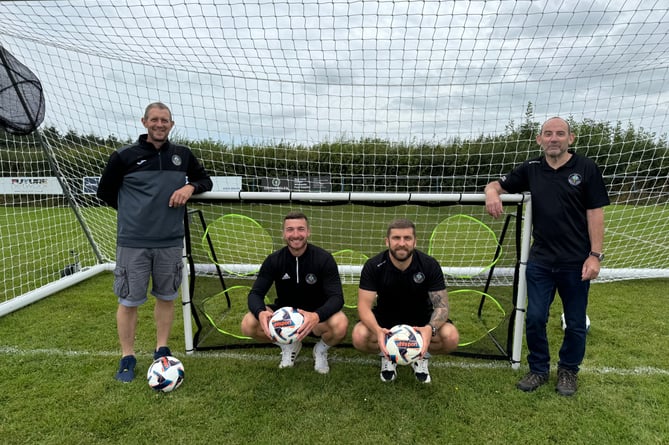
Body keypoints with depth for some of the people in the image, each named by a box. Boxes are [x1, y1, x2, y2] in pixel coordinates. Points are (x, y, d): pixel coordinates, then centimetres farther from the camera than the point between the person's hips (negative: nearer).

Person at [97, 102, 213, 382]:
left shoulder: (183, 155, 5)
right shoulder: (124, 156, -2)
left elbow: (205, 180, 15)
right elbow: (104, 191, 8)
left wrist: (190, 187, -6)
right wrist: (134, 212, 6)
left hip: (171, 242, 3)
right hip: (133, 242, -2)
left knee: (166, 297, 12)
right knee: (129, 301, 5)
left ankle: (161, 351, 28)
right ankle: (127, 358, 21)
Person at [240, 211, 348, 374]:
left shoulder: (324, 258, -18)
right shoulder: (274, 260, -11)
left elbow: (336, 297, -24)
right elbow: (256, 293, -13)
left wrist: (317, 316, -46)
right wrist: (261, 313, -38)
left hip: (316, 315, -2)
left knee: (340, 325, -35)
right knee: (248, 325, -24)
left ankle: (321, 349, 3)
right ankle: (288, 345, 7)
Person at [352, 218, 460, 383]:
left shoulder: (430, 265, -18)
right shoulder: (373, 266, -20)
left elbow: (442, 305, -18)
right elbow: (364, 305, -22)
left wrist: (430, 328, -41)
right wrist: (378, 330, -44)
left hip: (421, 318, 1)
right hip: (385, 317, 0)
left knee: (451, 337, -28)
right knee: (359, 337, -30)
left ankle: (421, 355, 7)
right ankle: (387, 354, 5)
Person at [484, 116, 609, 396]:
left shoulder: (586, 169, -4)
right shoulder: (531, 169, 4)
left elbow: (595, 213, -5)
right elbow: (498, 185, 10)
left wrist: (595, 255, -10)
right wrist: (491, 192, -15)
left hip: (576, 262, -2)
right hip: (540, 261, 2)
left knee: (575, 323, 12)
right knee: (534, 319, 6)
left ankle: (568, 371, 34)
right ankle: (539, 370, 27)